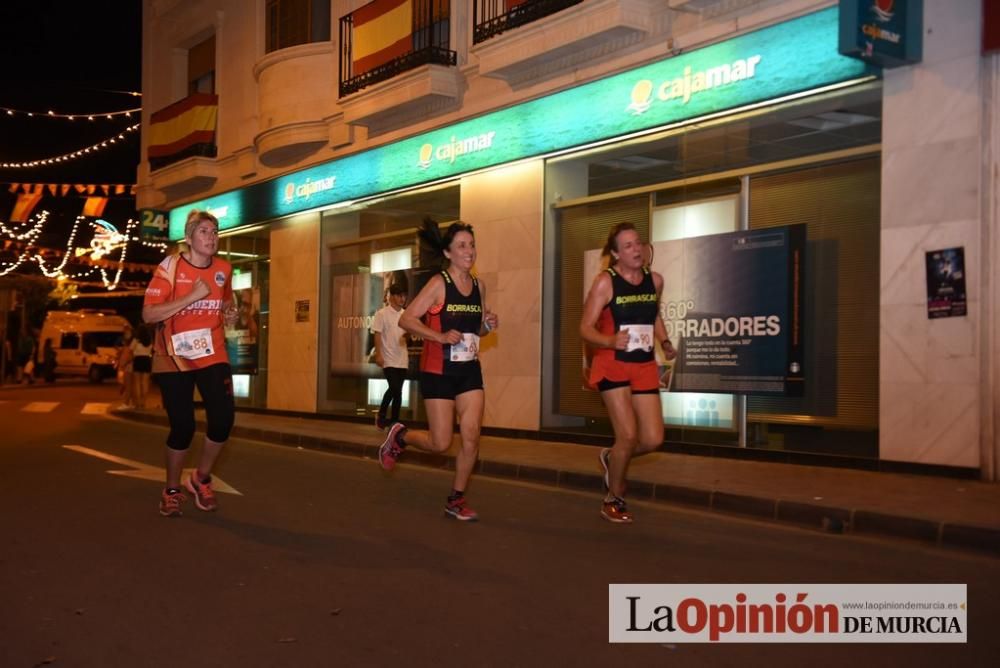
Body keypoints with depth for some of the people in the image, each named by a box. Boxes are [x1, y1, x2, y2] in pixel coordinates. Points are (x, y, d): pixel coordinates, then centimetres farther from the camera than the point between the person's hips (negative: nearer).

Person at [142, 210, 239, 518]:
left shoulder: (224, 269, 5)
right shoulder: (170, 268, -10)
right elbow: (148, 315, -18)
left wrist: (230, 314, 2)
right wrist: (192, 296, -24)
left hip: (212, 355, 4)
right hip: (175, 358, -4)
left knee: (223, 418, -10)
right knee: (183, 426, -4)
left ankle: (201, 479, 15)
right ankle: (172, 491, 20)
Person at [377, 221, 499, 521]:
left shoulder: (478, 286, 7)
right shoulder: (439, 283, -10)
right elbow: (406, 319, -14)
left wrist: (488, 326, -2)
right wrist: (440, 336, -24)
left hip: (470, 370, 5)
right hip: (438, 371, -5)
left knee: (471, 439, -2)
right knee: (441, 443, -2)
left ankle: (457, 500, 14)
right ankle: (400, 436, 29)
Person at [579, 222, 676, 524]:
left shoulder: (655, 280, 6)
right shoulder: (605, 282, -10)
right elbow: (586, 328, -10)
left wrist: (665, 343, 6)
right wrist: (610, 341, -29)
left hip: (645, 366, 5)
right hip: (612, 365, -5)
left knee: (653, 439, -2)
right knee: (628, 434, -12)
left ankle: (611, 458, 31)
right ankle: (614, 500, 11)